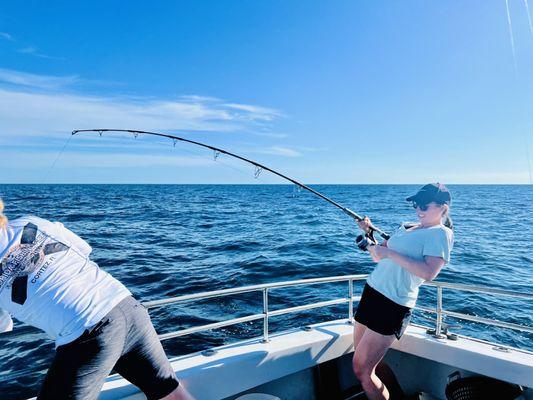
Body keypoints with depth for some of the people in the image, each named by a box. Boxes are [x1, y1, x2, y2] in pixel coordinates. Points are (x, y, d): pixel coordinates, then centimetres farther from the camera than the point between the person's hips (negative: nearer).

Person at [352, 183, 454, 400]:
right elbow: (378, 256, 20)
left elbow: (428, 273, -21)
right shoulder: (406, 227, 17)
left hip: (392, 304, -8)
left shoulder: (440, 233, -6)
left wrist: (390, 253, -23)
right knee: (370, 362, 17)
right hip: (372, 292, 8)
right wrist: (370, 232, 4)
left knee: (362, 370, -4)